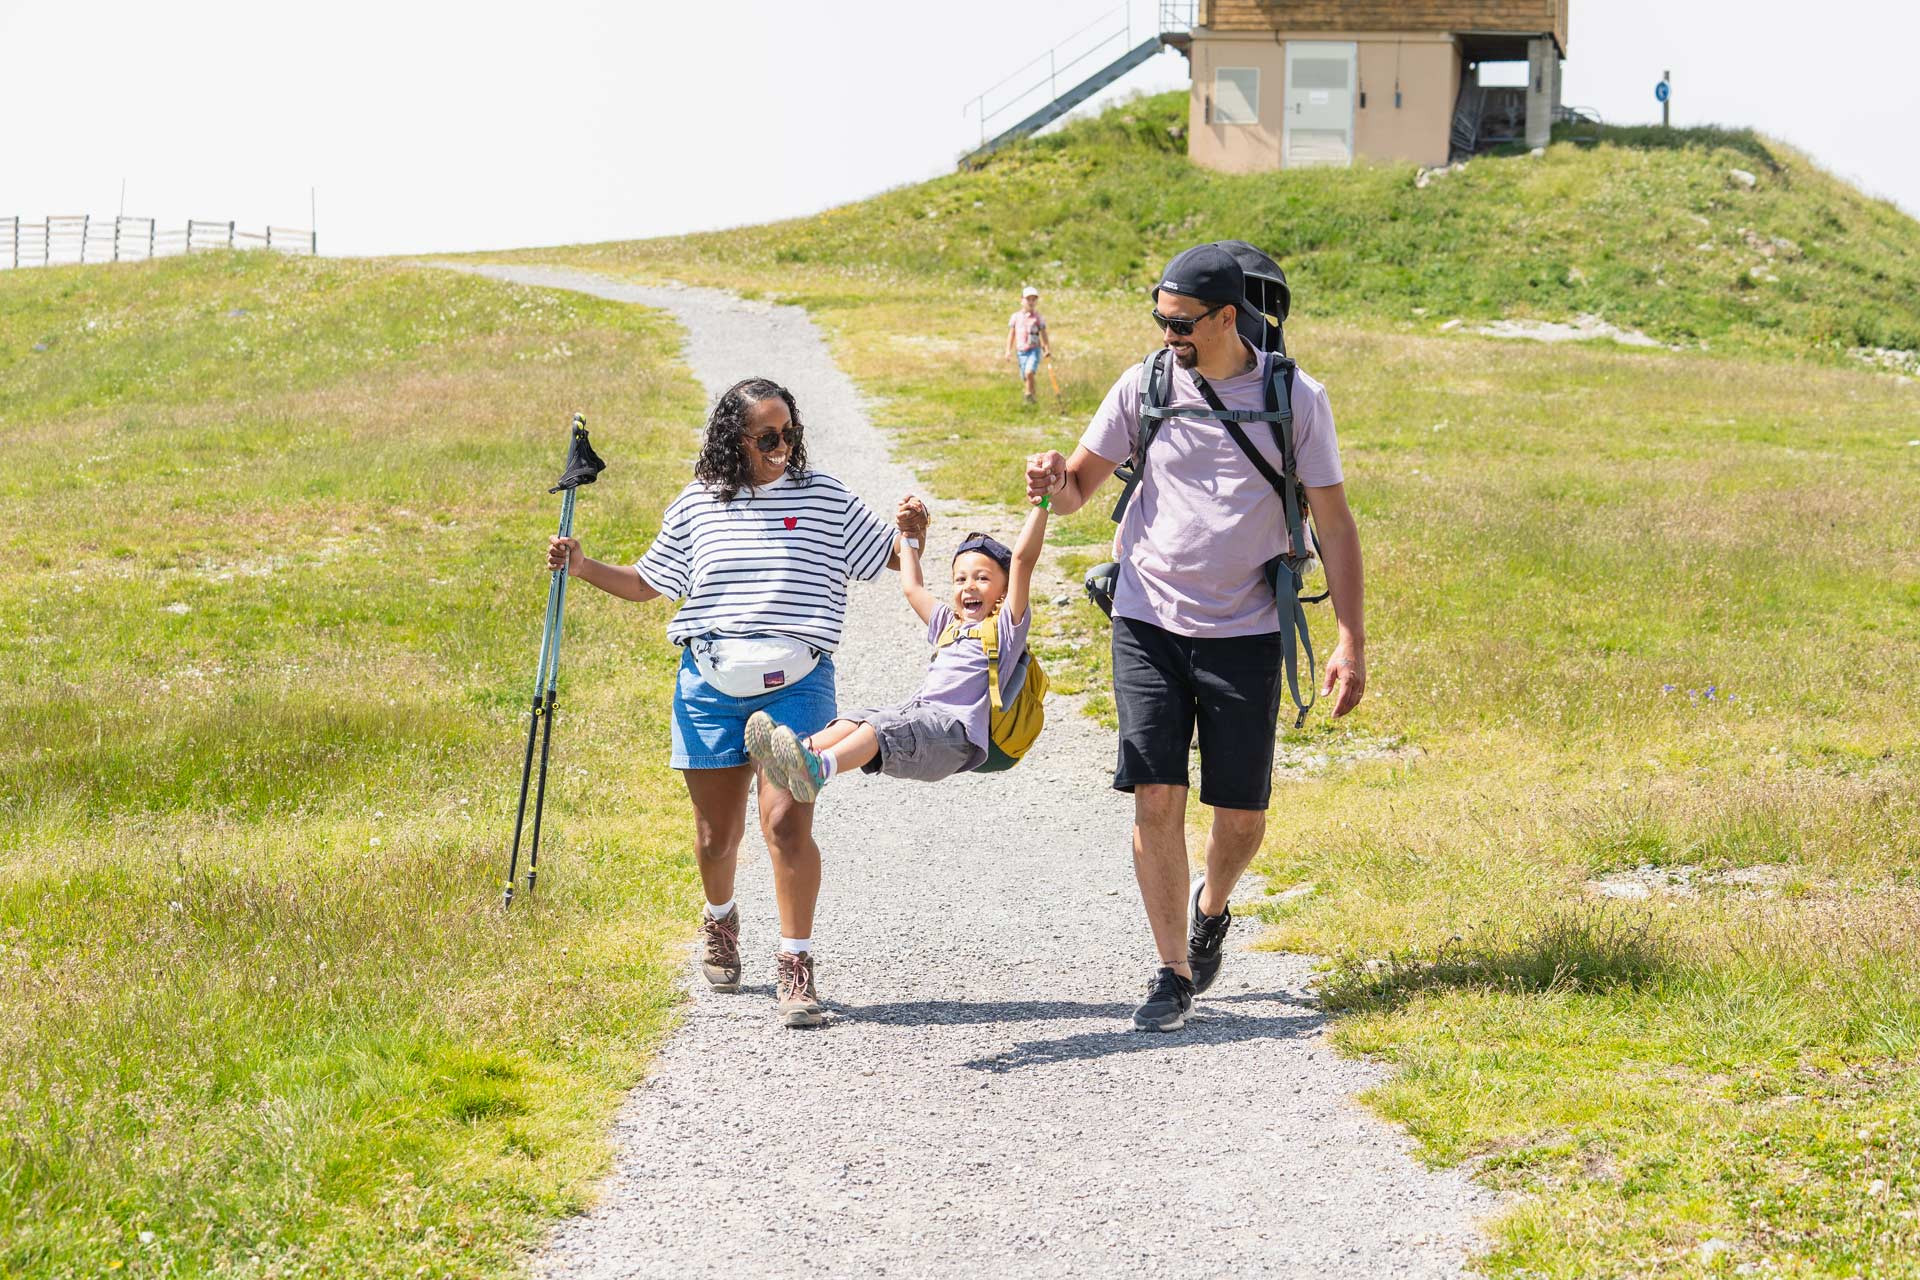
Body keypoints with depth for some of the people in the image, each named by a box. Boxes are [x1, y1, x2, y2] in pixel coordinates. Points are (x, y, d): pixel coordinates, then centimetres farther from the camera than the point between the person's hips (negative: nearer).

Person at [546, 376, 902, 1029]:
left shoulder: (824, 496, 6)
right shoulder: (697, 505, 10)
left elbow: (893, 556, 12)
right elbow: (646, 583, 20)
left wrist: (912, 532, -10)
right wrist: (581, 566, 6)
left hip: (796, 681, -2)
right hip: (709, 681, 2)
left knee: (786, 821, -17)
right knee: (717, 832, 10)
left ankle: (796, 966, -10)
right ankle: (720, 921, 41)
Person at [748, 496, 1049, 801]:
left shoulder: (1004, 627, 12)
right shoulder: (948, 625, 34)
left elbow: (1023, 558, 3)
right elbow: (912, 588, 48)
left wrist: (1041, 503, 1)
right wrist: (909, 534, 55)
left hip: (957, 730, -7)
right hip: (917, 714, 7)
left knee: (884, 724, -33)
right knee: (856, 720, -21)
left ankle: (819, 769, -57)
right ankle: (805, 752, -48)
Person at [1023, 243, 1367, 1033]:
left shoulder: (1295, 399, -4)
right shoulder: (1144, 387, 0)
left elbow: (1333, 523, -1)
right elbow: (1076, 492, 6)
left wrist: (1351, 642, -7)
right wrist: (1053, 478, -20)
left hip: (1245, 633, -1)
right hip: (1148, 624, 1)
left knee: (1241, 818, 4)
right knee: (1156, 800, -8)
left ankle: (1211, 910, 37)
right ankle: (1174, 973, 5)